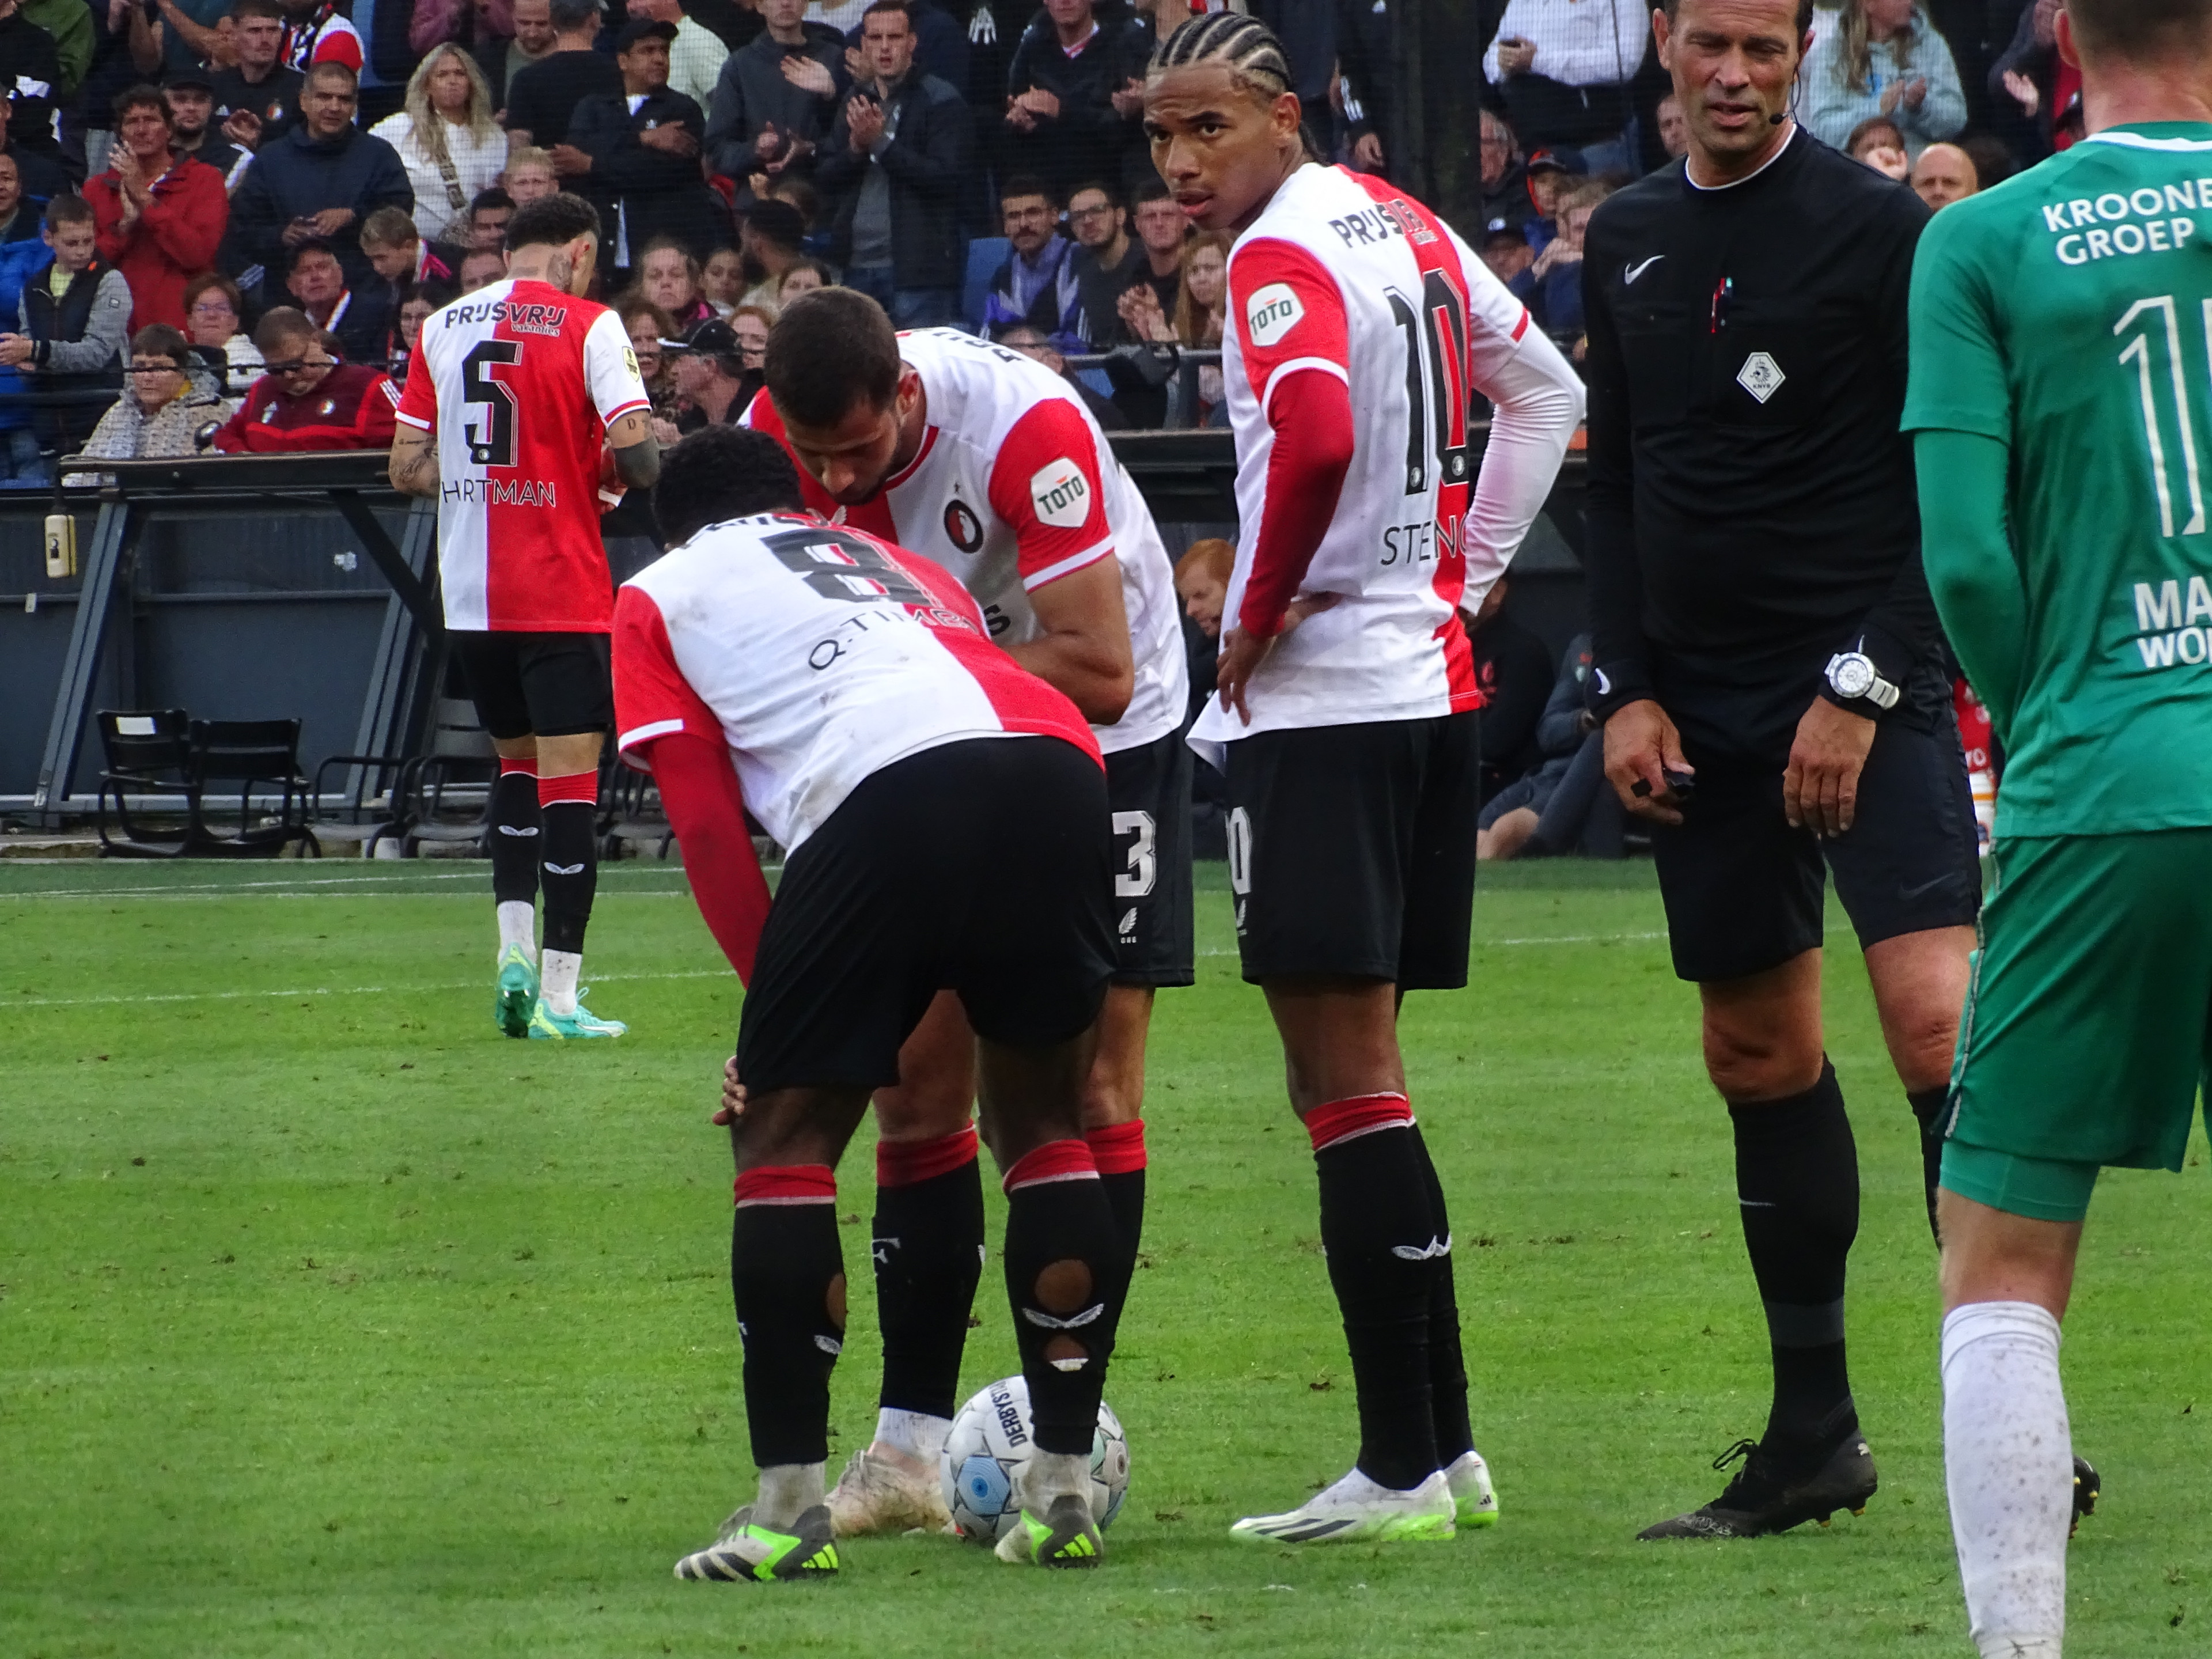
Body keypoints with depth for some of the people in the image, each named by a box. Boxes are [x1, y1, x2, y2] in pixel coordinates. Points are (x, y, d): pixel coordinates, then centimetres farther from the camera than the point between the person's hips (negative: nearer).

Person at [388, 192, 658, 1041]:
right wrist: (600, 471, 7)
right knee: (571, 778, -3)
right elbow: (637, 454, -15)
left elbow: (408, 469, 9)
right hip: (563, 590, -5)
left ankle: (515, 948, 9)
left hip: (469, 590, 5)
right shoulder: (588, 326, -6)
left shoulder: (441, 327, 8)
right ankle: (557, 994, -6)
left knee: (517, 762, 22)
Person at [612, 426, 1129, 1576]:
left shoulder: (660, 596, 26)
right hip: (1057, 761, 4)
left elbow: (707, 824, 14)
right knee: (1043, 1122, 21)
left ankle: (789, 1510, 3)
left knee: (783, 1132, 9)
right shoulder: (899, 567, 39)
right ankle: (1063, 1492, 17)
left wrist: (777, 998, 16)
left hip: (883, 791, -4)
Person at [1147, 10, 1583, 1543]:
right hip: (1436, 683, 9)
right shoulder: (1407, 228, 14)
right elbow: (1549, 395, 25)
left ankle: (1402, 1472, -8)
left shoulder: (1281, 258, -13)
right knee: (1359, 1082, 15)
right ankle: (1443, 1444, 16)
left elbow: (1318, 437, -30)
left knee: (1346, 1081, -7)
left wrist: (1256, 612, -15)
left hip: (1322, 695, -9)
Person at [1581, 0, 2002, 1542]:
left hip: (1869, 688, -6)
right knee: (1758, 1055, 8)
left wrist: (1863, 687, -12)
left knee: (1937, 1019, -19)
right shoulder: (1628, 242, 12)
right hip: (1702, 705, 6)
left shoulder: (1881, 228, -5)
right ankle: (1814, 1434, 16)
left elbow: (1948, 488, -6)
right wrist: (1626, 689, 8)